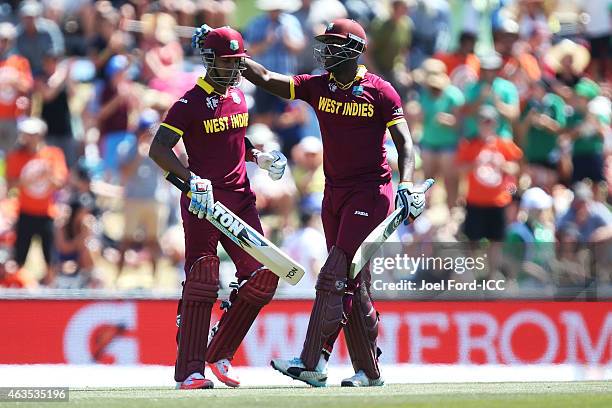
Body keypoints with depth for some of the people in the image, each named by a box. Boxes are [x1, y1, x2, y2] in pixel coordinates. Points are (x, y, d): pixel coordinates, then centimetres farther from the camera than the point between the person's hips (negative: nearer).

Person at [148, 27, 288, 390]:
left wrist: (260, 157, 11)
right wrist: (192, 180, -27)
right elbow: (158, 149, -15)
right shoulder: (191, 103, -10)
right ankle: (190, 370, -11)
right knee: (202, 281, -12)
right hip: (202, 198, -7)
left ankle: (219, 354, 15)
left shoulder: (238, 96, 13)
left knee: (263, 276, 1)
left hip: (240, 198, 7)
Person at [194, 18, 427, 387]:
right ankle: (369, 371, 14)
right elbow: (266, 79, 3)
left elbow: (404, 141, -7)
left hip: (370, 192, -6)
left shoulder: (380, 91, -7)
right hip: (334, 193, 6)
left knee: (334, 276, -14)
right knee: (352, 283, 8)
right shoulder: (318, 87, 7)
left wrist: (406, 183, -21)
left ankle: (312, 363, -18)